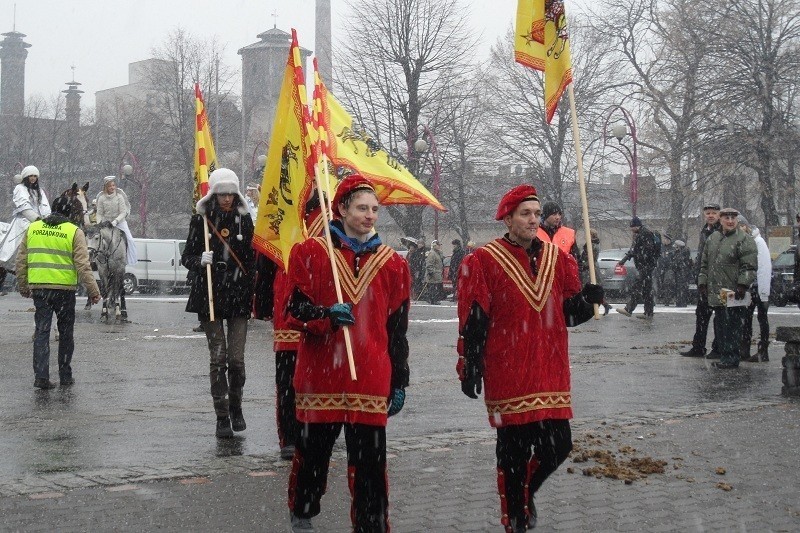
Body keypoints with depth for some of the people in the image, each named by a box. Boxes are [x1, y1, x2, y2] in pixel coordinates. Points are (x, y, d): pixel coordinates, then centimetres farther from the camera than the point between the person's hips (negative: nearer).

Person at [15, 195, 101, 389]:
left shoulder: (32, 228, 7)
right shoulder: (74, 232, -4)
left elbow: (21, 261, 11)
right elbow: (82, 265, -10)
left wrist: (23, 286, 21)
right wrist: (93, 290, -6)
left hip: (38, 288, 2)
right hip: (64, 289, -2)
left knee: (41, 332, 5)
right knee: (65, 333, 11)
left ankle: (41, 375, -5)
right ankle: (65, 376, 17)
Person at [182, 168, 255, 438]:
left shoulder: (244, 219, 6)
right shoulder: (201, 219, 1)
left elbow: (252, 259, 12)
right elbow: (186, 257, 4)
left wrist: (253, 293, 6)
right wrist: (200, 260, -19)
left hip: (239, 295, 1)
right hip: (210, 295, -1)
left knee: (237, 358, -4)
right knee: (218, 357, -3)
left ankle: (235, 407, 21)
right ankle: (222, 417, 6)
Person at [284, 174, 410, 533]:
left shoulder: (392, 264, 8)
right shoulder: (311, 253, 1)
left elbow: (397, 331, 11)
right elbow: (296, 310, -1)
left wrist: (399, 383, 11)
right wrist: (326, 315, -22)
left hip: (371, 380, 1)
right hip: (320, 376, -1)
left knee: (370, 463, -1)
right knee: (313, 453, 12)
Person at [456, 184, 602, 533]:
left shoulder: (557, 258, 9)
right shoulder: (483, 262, -6)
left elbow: (568, 314, 12)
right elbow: (472, 324, -8)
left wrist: (586, 299, -9)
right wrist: (470, 371, -10)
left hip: (551, 373, 4)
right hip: (507, 376, -4)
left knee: (558, 446, 4)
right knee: (514, 453, 3)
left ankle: (526, 492, 34)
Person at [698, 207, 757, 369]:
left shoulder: (744, 240, -5)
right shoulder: (712, 238, 16)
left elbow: (749, 266, -11)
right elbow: (704, 263, 22)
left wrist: (742, 285, -19)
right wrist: (702, 283, 15)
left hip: (734, 295, -7)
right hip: (716, 294, 7)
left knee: (733, 326, -4)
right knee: (722, 325, 12)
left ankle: (731, 358, 1)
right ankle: (724, 356, 19)